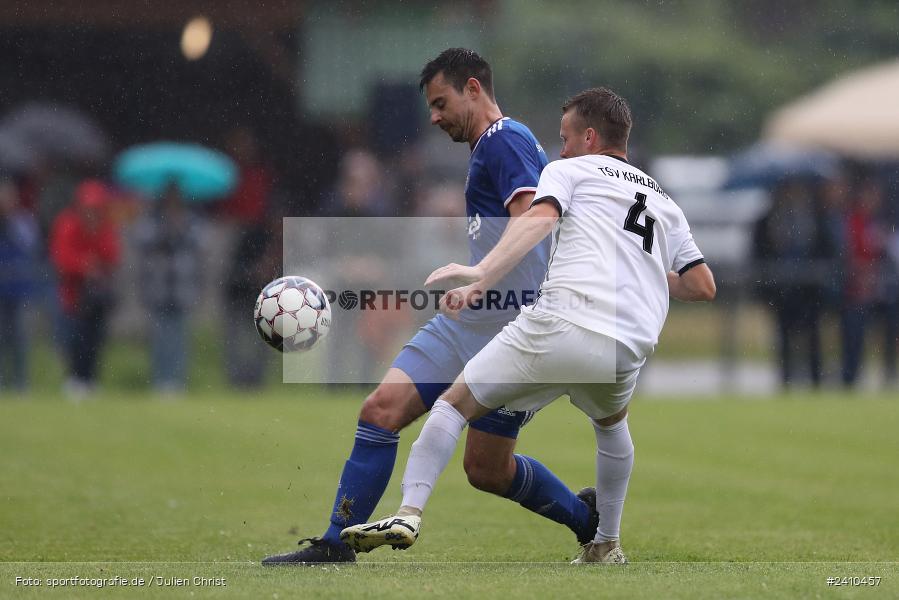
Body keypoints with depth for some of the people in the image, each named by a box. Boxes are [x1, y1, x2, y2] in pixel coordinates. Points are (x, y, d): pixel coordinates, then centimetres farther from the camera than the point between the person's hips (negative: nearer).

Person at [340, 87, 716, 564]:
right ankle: (606, 546, 35)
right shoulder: (666, 205, 28)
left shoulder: (568, 171, 14)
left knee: (456, 403, 10)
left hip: (559, 324, -4)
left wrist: (481, 274, -20)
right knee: (611, 422, 37)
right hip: (625, 353, 4)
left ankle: (409, 512, -7)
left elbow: (540, 218, -7)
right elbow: (703, 287, 24)